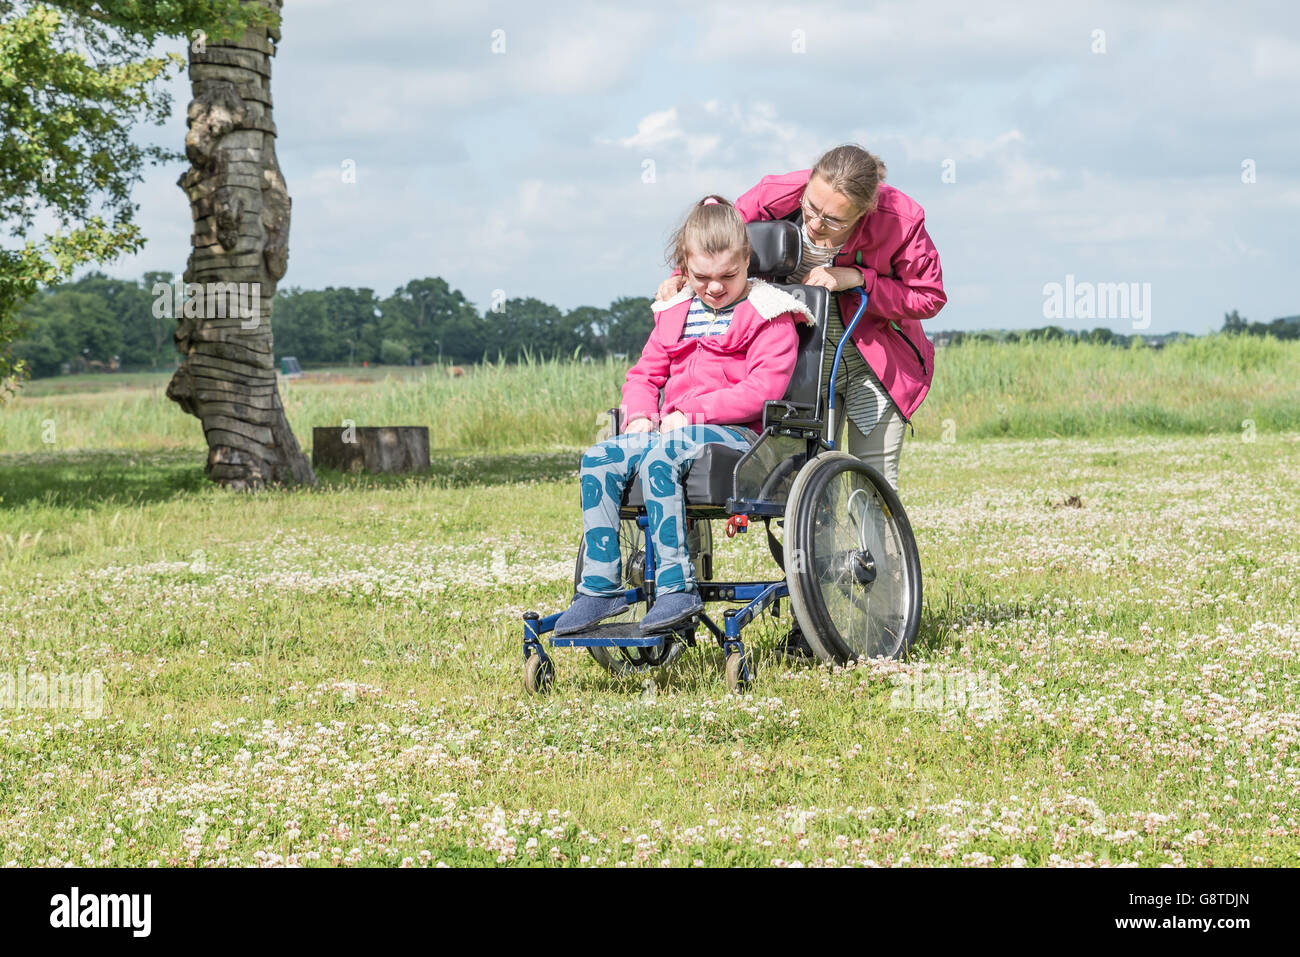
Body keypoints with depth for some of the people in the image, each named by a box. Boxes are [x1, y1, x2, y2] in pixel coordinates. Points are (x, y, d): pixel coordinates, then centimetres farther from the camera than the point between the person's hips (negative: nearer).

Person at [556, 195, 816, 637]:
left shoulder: (768, 316, 0)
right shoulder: (675, 315, 21)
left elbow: (764, 386, -12)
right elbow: (644, 373, 26)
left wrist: (692, 413, -16)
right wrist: (639, 414, 1)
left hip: (735, 431, -7)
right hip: (670, 429, 7)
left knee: (659, 458, -37)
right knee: (598, 459, -21)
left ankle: (676, 588, -39)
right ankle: (599, 587, -21)